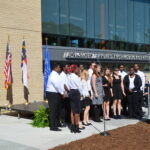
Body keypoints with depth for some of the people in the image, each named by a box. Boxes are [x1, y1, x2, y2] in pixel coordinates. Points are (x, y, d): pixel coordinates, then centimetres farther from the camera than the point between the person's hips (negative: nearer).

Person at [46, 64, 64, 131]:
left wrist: (62, 92, 6)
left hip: (56, 94, 10)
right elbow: (57, 85, -20)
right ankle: (53, 126, 0)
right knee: (53, 110, -6)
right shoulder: (53, 75, -17)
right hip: (52, 94, -10)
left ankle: (57, 123, 32)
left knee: (57, 110, 18)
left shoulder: (56, 75, 14)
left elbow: (59, 84, 16)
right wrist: (62, 92, -12)